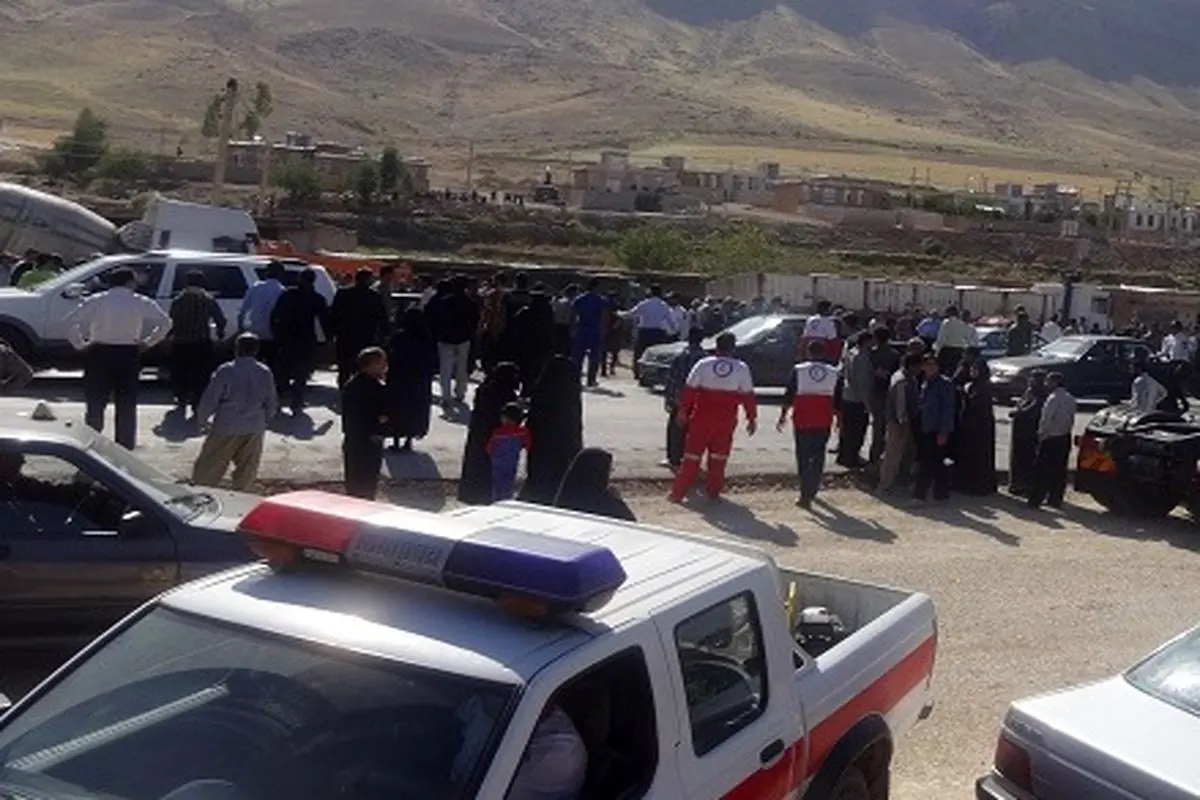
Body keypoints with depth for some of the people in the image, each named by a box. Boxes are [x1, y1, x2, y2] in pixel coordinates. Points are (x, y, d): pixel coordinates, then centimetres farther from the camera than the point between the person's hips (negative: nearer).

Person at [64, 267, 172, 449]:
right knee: (126, 406, 7)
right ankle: (125, 446, 8)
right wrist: (148, 342, 8)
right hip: (128, 354, 0)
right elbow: (165, 323, 3)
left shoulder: (96, 301, 0)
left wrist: (79, 344, 3)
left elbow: (70, 321, -5)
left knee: (95, 405, 7)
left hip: (99, 354, 0)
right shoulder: (141, 303, 1)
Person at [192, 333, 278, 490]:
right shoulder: (265, 373, 0)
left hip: (227, 427, -4)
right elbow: (272, 403, 9)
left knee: (206, 471, 8)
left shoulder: (225, 371, -13)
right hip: (255, 430, 4)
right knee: (246, 471, 16)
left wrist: (201, 418, 8)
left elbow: (209, 399, -8)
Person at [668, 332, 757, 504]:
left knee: (692, 455, 6)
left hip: (702, 417, 0)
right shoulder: (741, 369, -4)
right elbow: (748, 395, -1)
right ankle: (713, 493, 14)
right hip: (726, 420, 0)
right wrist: (752, 418, 8)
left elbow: (690, 390, -3)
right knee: (719, 456, 14)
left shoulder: (703, 364, -5)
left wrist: (683, 412, 6)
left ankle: (678, 493, 5)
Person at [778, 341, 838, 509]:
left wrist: (783, 416, 6)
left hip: (802, 421, -2)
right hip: (823, 422, 2)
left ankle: (806, 495, -6)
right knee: (818, 457, 14)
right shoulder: (833, 373, 2)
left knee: (803, 457, 2)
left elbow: (789, 396, -3)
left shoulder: (798, 370, -3)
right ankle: (812, 490, 24)